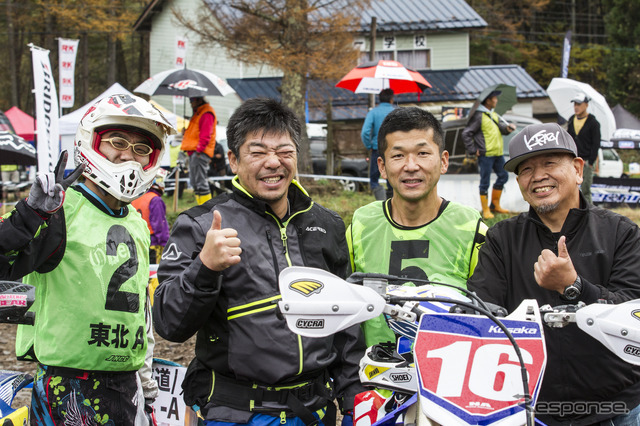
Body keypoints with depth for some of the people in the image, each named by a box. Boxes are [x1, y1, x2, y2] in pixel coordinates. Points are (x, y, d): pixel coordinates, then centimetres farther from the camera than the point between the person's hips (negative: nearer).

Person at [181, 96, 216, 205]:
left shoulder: (207, 113, -10)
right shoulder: (198, 113, 23)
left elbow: (205, 135, -17)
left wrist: (199, 149, -20)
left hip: (200, 153, -11)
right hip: (194, 152, 11)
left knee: (200, 183, -12)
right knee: (195, 183, 11)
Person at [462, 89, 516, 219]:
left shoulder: (494, 114, 15)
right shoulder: (479, 116, -12)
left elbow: (502, 126, 6)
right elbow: (466, 134, -14)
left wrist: (508, 127, -17)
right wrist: (473, 150, -13)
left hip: (498, 153, 9)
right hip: (486, 155, -9)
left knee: (503, 176, 14)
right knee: (485, 182, -3)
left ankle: (495, 205, 27)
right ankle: (485, 210, 5)